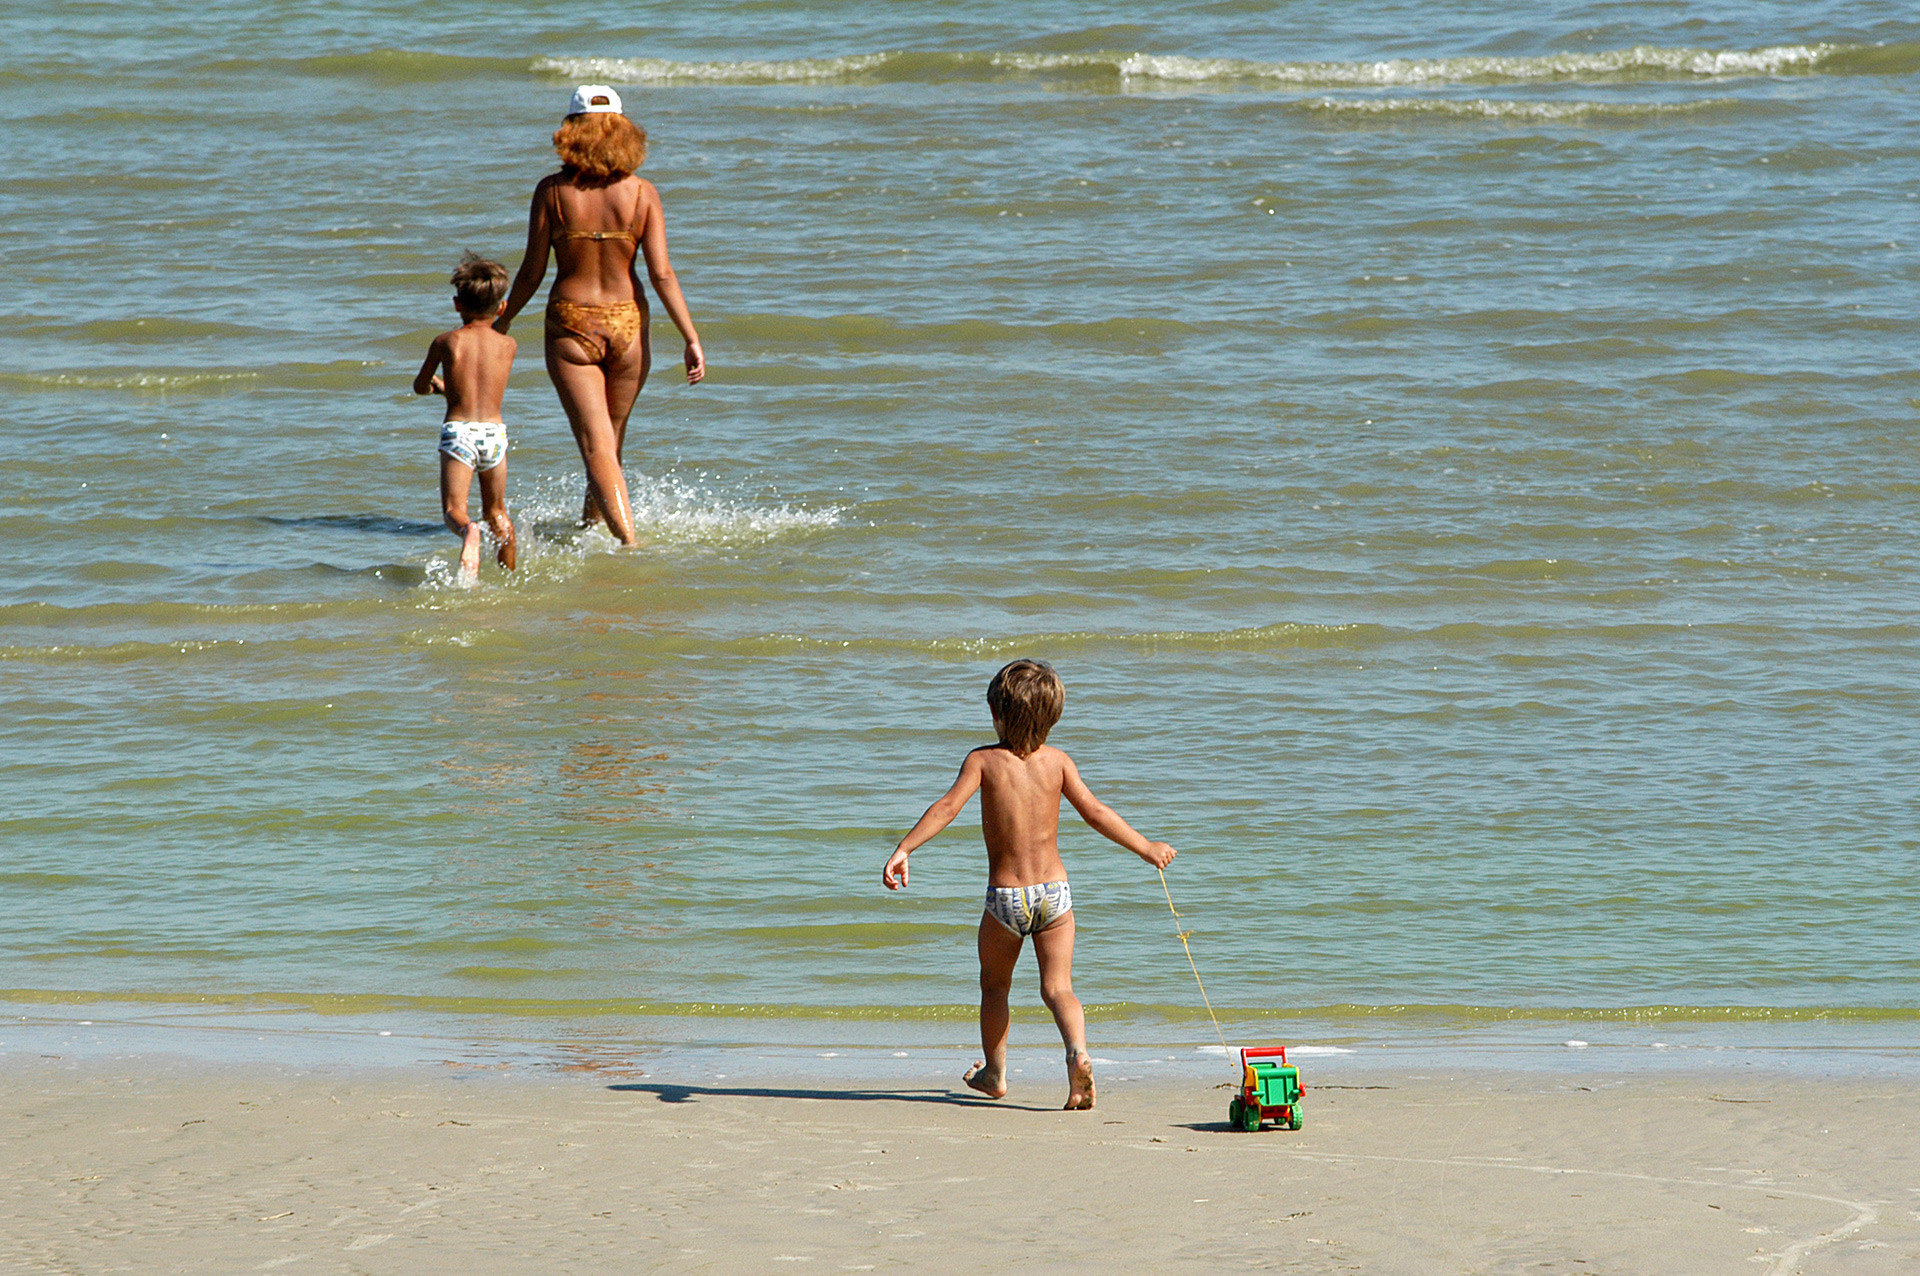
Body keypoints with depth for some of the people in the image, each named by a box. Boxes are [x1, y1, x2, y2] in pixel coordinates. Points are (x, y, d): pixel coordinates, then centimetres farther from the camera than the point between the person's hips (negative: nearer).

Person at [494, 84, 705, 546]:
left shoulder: (552, 192, -7)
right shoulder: (641, 193, -5)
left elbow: (532, 272, -3)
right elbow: (662, 273, -8)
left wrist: (502, 320, 13)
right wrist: (692, 339, -5)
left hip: (570, 325, -2)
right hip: (627, 322, 2)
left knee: (597, 446, -5)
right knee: (612, 439, 21)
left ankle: (627, 540, -20)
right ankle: (591, 525, 38)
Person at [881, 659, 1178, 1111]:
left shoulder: (983, 760, -5)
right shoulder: (1056, 761, 2)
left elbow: (949, 805, -18)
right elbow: (1095, 812, 0)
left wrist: (904, 849, -22)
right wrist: (1145, 848, 10)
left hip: (1004, 897, -1)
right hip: (1053, 890, 1)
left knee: (994, 984, 21)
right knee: (1058, 986, 2)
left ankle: (994, 1072, 32)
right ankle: (1078, 1052, -26)